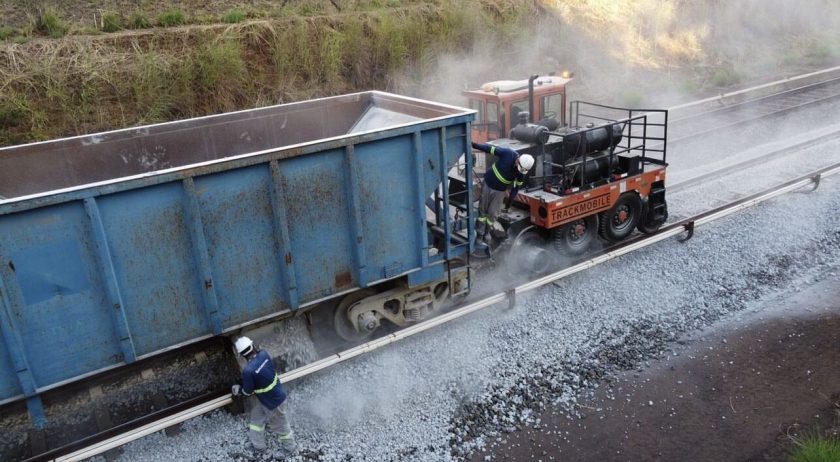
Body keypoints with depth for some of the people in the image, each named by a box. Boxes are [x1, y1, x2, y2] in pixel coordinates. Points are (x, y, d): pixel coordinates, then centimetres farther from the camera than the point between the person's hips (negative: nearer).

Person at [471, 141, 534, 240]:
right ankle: (480, 234, 16)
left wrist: (510, 200, 2)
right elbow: (490, 148, -18)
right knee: (482, 210, 5)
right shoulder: (508, 153, -25)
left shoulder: (522, 172, -16)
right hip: (487, 184, -1)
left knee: (493, 213, 4)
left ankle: (487, 232, 26)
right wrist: (474, 145, -19)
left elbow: (517, 185, -1)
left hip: (500, 191, 1)